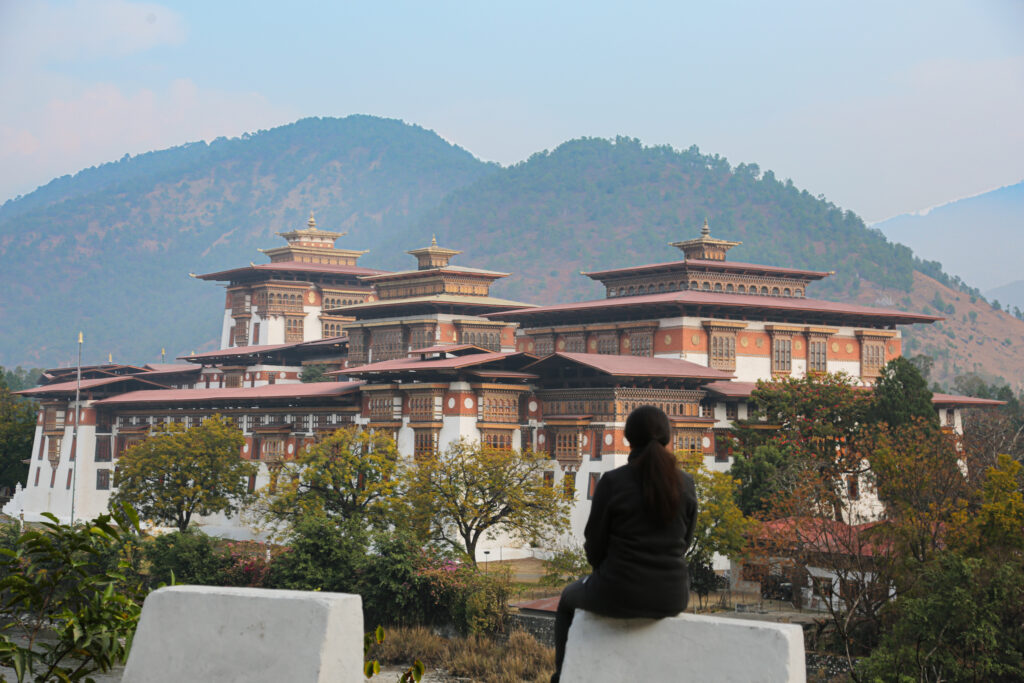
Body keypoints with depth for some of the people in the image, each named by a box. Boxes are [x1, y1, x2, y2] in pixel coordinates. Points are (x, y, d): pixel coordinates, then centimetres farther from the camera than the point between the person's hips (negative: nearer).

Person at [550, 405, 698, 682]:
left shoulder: (612, 482, -12)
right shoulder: (686, 483, -1)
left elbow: (595, 544, -4)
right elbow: (683, 541, 10)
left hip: (620, 592, -3)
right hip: (672, 595, 3)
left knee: (570, 598, 32)